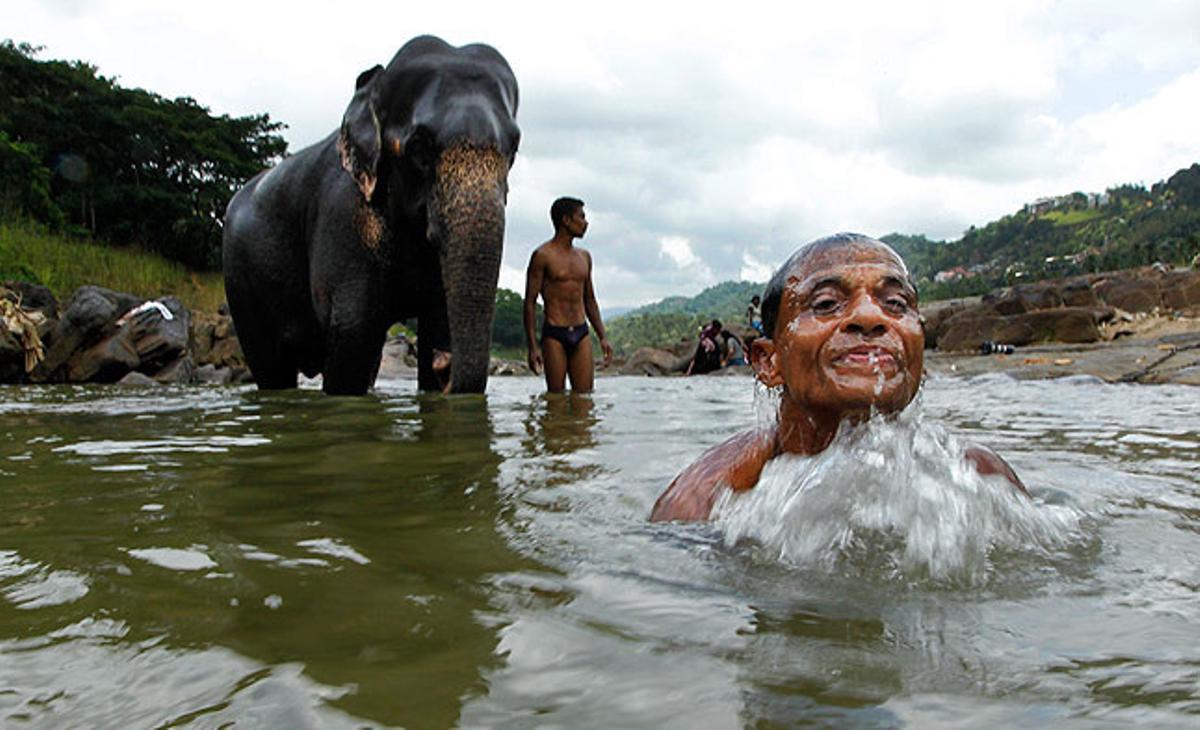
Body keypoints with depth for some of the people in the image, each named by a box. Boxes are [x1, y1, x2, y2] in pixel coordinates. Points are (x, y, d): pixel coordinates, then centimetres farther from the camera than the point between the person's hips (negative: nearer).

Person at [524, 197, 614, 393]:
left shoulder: (584, 256, 15)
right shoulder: (543, 255, -4)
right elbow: (530, 302, -6)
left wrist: (603, 337, 14)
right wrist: (533, 346, -13)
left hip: (581, 334, 5)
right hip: (554, 334, -5)